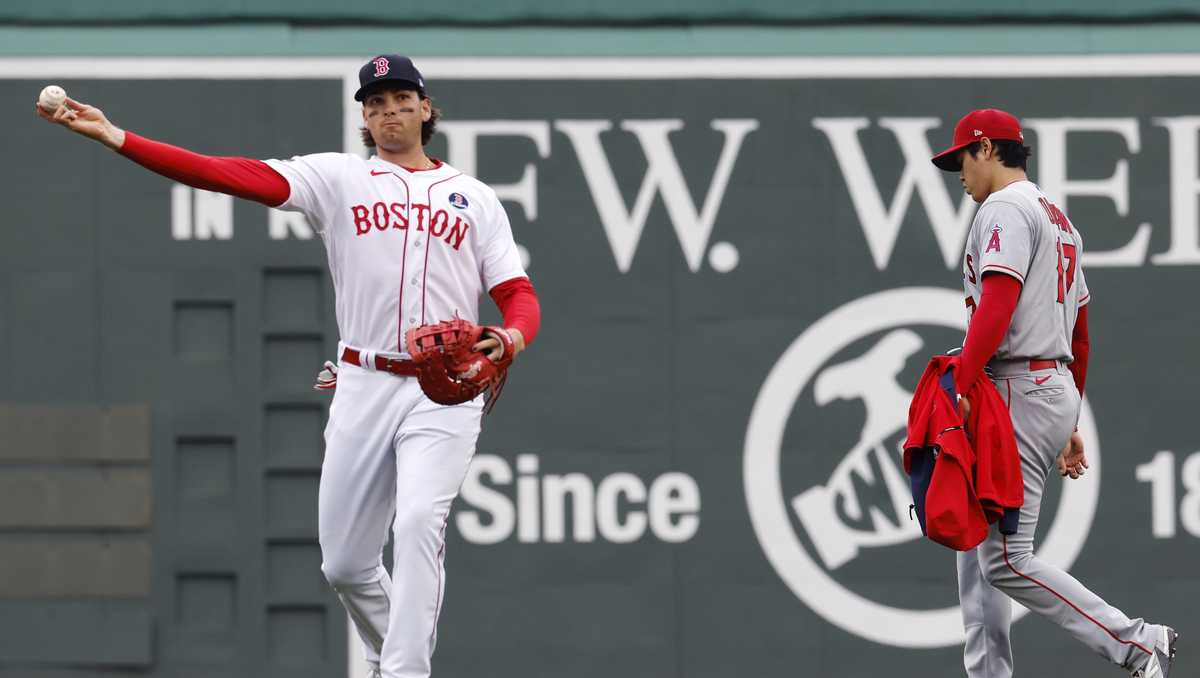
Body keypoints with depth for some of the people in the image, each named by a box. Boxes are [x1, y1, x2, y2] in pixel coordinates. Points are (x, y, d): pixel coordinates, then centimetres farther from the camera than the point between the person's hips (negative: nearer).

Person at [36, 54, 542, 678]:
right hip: (363, 387, 2)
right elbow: (231, 176, -2)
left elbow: (518, 294, 8)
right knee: (345, 562, 3)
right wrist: (117, 139, -15)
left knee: (419, 524, -24)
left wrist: (513, 336, -18)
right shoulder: (339, 177, 10)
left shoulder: (476, 198, 13)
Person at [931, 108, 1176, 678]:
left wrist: (956, 387, -30)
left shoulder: (1005, 210, -9)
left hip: (1018, 391, -11)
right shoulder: (1060, 221, 23)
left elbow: (996, 308, -24)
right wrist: (1070, 424, 29)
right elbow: (1080, 335, 26)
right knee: (977, 550, 12)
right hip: (1057, 388, 11)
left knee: (1006, 559, -12)